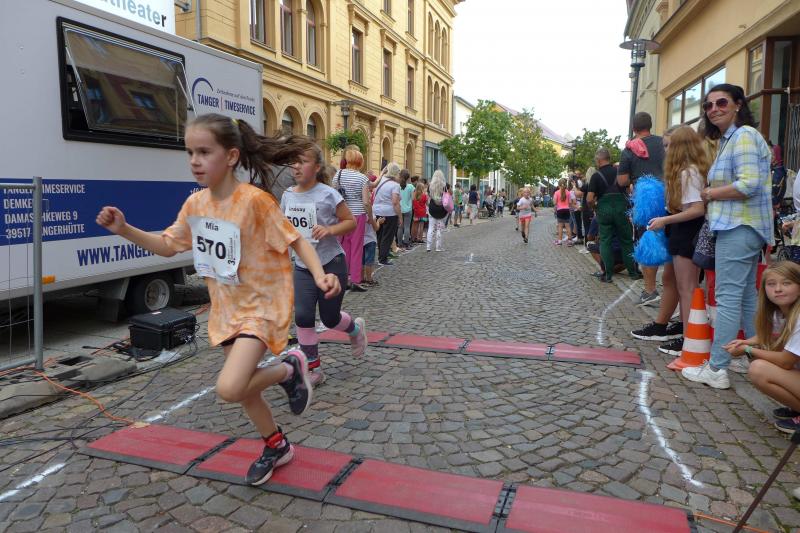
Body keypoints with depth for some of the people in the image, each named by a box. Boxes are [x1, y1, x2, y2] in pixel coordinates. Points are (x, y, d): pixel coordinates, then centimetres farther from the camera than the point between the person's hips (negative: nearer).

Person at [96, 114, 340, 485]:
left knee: (229, 389, -22)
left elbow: (296, 241, -16)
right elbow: (168, 246, 10)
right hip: (227, 308, 7)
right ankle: (277, 446, 39)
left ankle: (289, 369, 6)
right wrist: (124, 229, -4)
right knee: (242, 388, 16)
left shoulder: (255, 200, -22)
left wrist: (319, 274, -33)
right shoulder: (195, 203, -1)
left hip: (261, 306, -7)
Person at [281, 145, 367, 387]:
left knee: (330, 318, 6)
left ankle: (356, 328, 43)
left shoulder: (328, 194, -12)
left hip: (331, 264, -4)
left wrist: (329, 230, -24)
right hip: (303, 267, 4)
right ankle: (314, 370, 9)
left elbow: (351, 222, -7)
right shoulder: (288, 196, 2)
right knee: (303, 316, -7)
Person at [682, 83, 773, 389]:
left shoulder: (743, 135, -11)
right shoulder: (728, 139, 20)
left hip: (739, 228, -11)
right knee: (747, 296, 15)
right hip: (740, 227, 11)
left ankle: (716, 369, -3)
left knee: (728, 298, -8)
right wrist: (713, 194, 8)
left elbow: (749, 185, -21)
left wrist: (710, 194, -9)